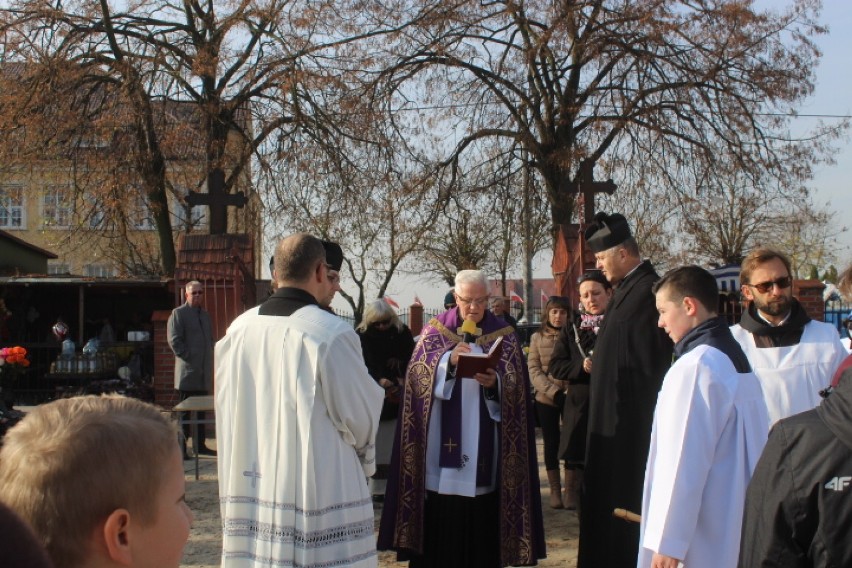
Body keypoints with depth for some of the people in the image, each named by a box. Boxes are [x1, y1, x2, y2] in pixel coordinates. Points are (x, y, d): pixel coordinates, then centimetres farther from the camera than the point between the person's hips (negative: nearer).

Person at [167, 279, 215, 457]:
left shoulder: (205, 314, 19)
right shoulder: (178, 313, -3)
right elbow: (174, 340, -11)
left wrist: (210, 360, 13)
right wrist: (188, 357, -14)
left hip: (204, 370, 7)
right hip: (188, 370, -7)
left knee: (201, 409, 11)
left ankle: (200, 444, 18)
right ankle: (181, 447, -2)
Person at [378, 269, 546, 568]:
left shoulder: (504, 335, 5)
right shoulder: (435, 329, 6)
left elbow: (516, 388, -1)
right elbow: (417, 373, -6)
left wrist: (495, 383, -22)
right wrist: (448, 359, -22)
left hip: (483, 444, 0)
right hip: (441, 440, 0)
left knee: (481, 520, 3)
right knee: (440, 520, 0)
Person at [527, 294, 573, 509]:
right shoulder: (538, 338, 4)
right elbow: (534, 371, -1)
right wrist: (555, 392, -14)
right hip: (546, 399, 1)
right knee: (551, 443, 7)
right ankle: (555, 490, 16)